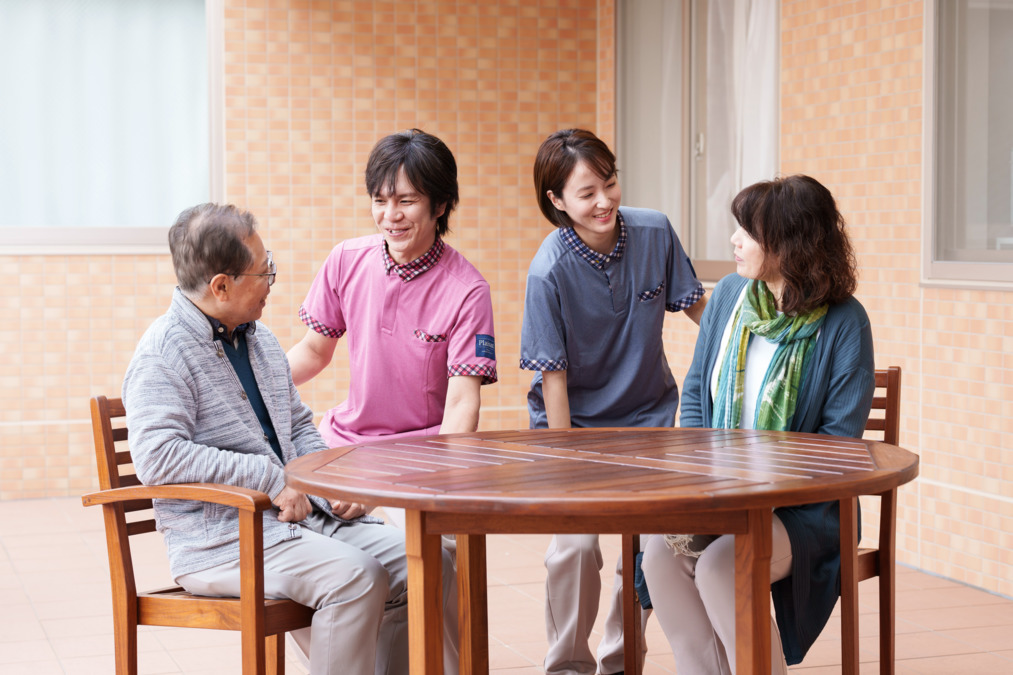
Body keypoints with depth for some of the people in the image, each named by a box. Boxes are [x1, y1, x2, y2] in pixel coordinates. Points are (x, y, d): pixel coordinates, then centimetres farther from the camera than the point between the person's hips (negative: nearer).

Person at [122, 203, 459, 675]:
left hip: (303, 515, 8)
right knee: (355, 575, -30)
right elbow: (157, 456, -23)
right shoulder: (164, 355, -10)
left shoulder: (259, 339, 17)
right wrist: (269, 479, -21)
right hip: (222, 538, -8)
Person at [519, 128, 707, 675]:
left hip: (647, 415, 4)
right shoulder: (550, 271, -21)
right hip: (575, 421, -3)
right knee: (576, 543, -16)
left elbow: (697, 305, 4)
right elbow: (553, 374, -17)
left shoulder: (654, 233, -10)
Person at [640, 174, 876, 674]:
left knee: (721, 565, -31)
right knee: (660, 553, -25)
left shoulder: (843, 324, -8)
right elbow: (694, 392, 14)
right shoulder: (729, 296, 8)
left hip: (801, 509, -5)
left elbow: (840, 439, -10)